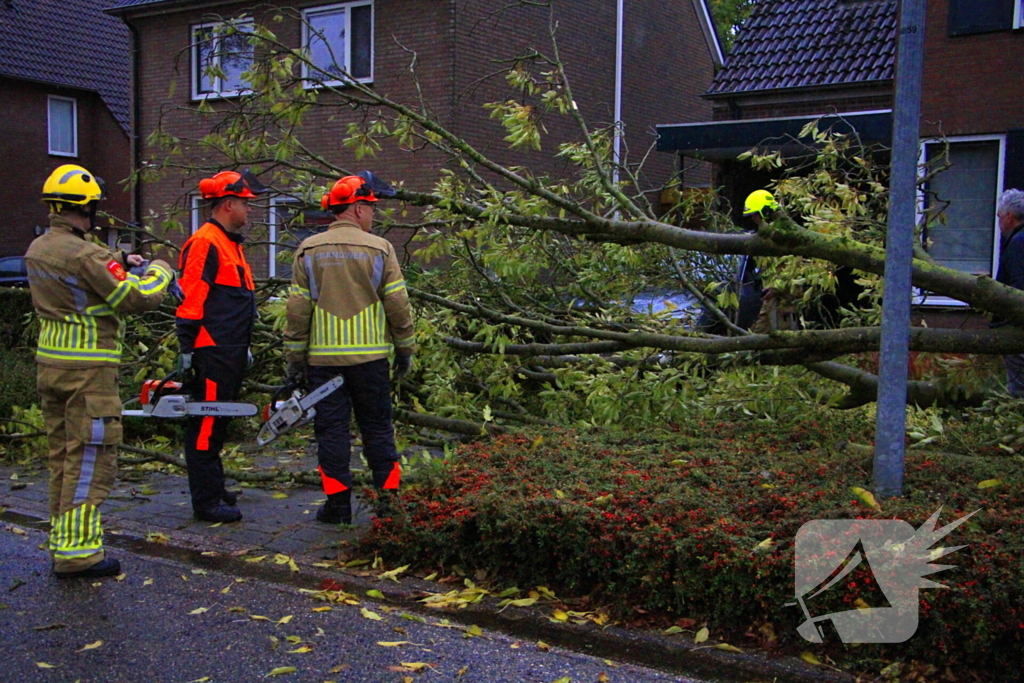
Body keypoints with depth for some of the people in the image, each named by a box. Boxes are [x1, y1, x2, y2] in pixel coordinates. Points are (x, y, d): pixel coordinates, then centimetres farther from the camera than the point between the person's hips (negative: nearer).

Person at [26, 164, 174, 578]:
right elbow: (137, 298, -16)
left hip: (49, 363, 9)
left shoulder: (37, 250, 9)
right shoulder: (86, 255, -19)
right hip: (88, 369, -9)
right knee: (90, 458, -3)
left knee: (63, 457, 16)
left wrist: (118, 263, 16)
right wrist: (160, 272, 1)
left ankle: (61, 544, 25)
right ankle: (78, 552, 0)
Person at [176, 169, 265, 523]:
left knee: (217, 423, 16)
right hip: (211, 353, -10)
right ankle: (207, 500, 1)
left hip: (230, 352, 10)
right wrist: (186, 349, -19)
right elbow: (190, 300, -17)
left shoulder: (231, 244, 20)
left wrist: (244, 348, 25)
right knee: (206, 425, -4)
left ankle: (213, 489, 26)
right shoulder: (205, 243, -13)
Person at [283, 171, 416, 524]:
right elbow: (398, 304, -2)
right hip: (370, 356, -1)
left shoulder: (308, 250, 2)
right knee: (377, 428, 9)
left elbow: (297, 309, 1)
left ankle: (338, 502, 8)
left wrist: (295, 356, 8)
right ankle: (390, 497, 13)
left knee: (331, 429, 6)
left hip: (323, 358, 1)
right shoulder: (380, 249, -3)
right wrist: (405, 350, 8)